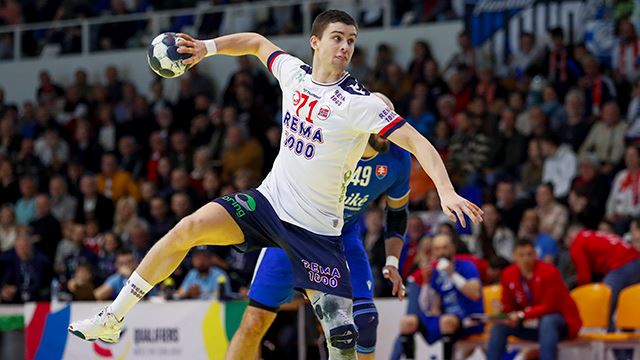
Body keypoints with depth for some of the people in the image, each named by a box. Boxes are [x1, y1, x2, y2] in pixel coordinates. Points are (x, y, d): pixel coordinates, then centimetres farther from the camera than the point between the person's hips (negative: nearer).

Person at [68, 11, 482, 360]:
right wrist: (208, 46, 8)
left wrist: (447, 192, -35)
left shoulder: (360, 103, -15)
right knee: (189, 227, -16)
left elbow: (418, 143, -21)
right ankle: (112, 318, -6)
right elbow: (258, 42, 21)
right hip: (270, 199, 4)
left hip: (316, 229, -4)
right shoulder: (294, 71, 1)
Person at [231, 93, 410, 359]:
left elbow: (397, 212, 6)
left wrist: (392, 261, -1)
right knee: (255, 321, -6)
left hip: (344, 237, 3)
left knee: (364, 320, -15)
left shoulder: (397, 159, -12)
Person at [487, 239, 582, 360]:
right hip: (531, 324, 5)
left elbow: (549, 307, -21)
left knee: (547, 321, -39)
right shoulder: (508, 274, -4)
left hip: (561, 320, -5)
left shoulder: (549, 272, -20)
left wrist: (521, 316, -30)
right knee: (500, 325, -12)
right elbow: (508, 307, 4)